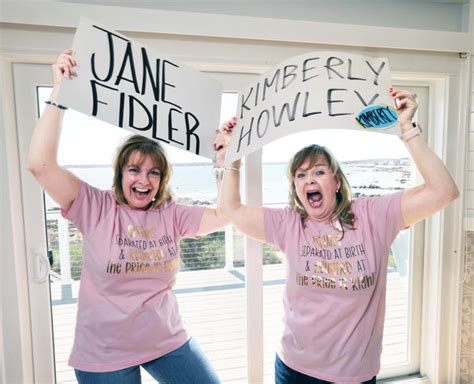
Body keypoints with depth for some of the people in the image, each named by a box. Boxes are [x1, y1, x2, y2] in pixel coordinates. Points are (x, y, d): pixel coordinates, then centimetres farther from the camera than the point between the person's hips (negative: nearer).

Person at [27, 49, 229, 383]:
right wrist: (60, 92, -24)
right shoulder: (96, 208, -12)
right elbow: (41, 164, -23)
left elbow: (224, 215, -8)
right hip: (104, 356, -2)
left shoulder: (170, 214, -3)